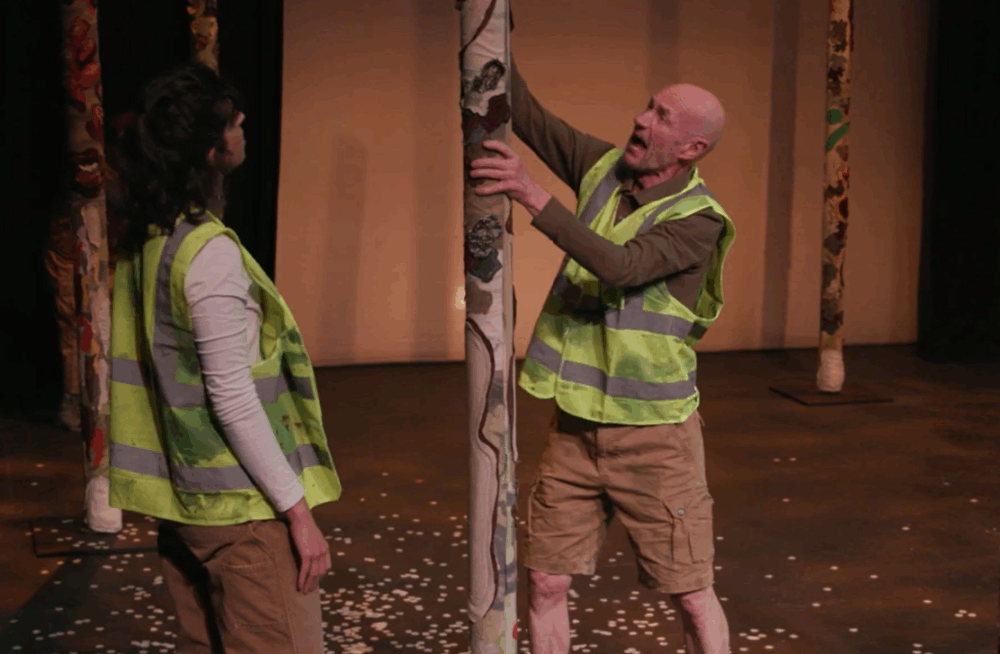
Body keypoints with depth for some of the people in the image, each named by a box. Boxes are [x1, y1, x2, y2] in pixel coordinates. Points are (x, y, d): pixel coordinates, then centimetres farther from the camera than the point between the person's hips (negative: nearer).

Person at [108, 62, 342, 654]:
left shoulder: (144, 243, 8)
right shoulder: (210, 250, -19)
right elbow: (232, 398, -21)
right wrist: (298, 510, -16)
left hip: (180, 497, 9)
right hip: (240, 504, -9)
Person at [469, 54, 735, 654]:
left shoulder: (698, 221, -16)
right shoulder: (609, 167, 1)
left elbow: (620, 267, -32)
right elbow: (526, 114, 2)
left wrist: (531, 193, -36)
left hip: (653, 434, -5)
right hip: (577, 426, 5)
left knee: (691, 594, 3)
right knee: (546, 584, 7)